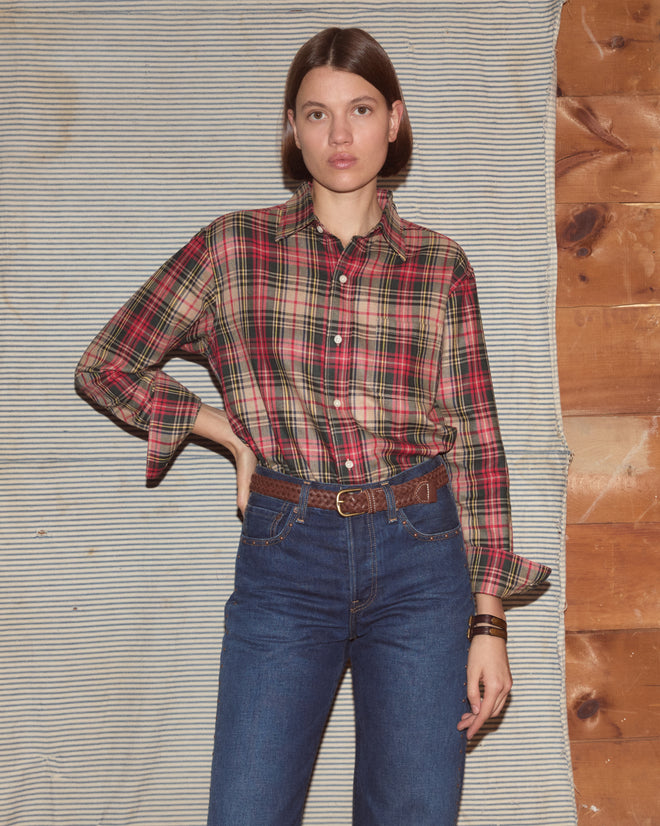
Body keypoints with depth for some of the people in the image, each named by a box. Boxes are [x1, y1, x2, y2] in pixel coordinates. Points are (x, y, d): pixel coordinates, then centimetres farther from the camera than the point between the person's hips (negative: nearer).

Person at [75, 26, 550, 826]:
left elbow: (474, 440, 5)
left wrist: (488, 618, 0)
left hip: (420, 558, 1)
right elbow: (104, 366, 9)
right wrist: (233, 433, 0)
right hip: (286, 557, 0)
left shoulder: (440, 266, 5)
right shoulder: (234, 247, 3)